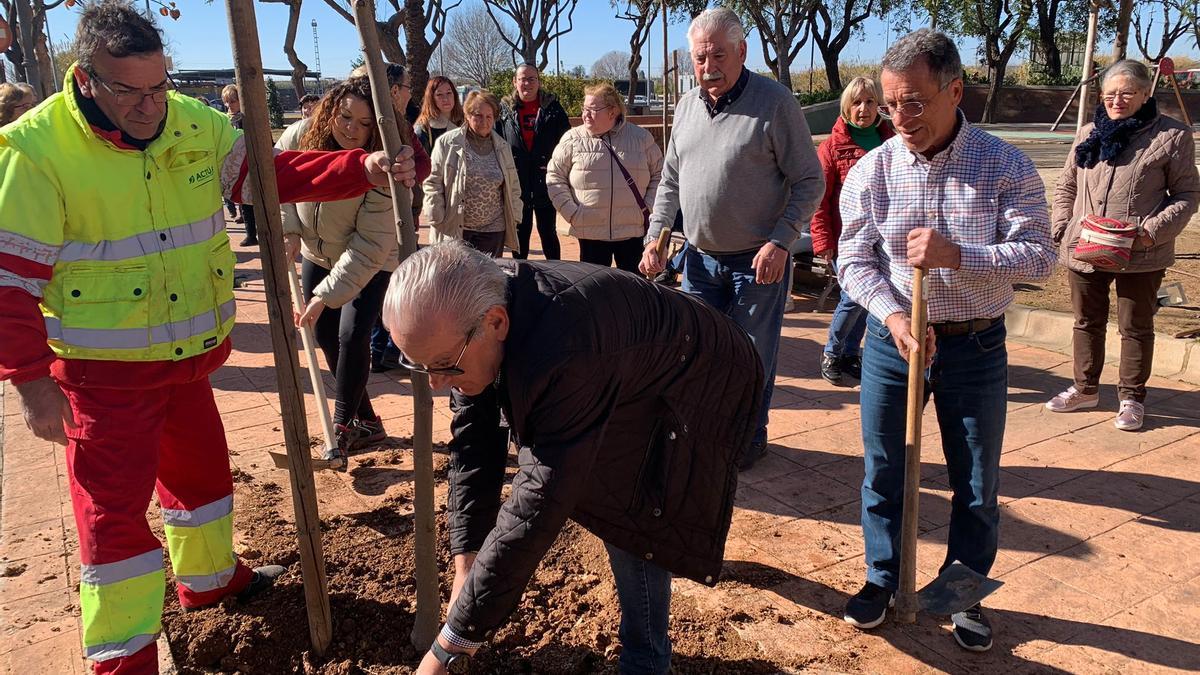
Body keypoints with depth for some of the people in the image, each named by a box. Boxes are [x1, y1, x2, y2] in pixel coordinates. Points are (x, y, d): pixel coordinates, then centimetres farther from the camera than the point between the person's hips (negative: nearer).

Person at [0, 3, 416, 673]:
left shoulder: (196, 124, -2)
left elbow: (273, 173, -2)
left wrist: (363, 168, -18)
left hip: (189, 354, 6)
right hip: (103, 370, -6)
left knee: (201, 465, 21)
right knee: (113, 504, -1)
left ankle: (208, 576, 46)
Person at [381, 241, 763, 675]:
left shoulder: (566, 353, -46)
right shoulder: (467, 314, -21)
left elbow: (537, 508, -43)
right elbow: (472, 441, -14)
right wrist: (466, 564, -20)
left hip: (699, 389, -7)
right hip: (629, 383, 8)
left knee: (633, 523, -16)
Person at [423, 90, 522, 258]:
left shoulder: (502, 147, 9)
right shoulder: (447, 143, -4)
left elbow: (513, 187, 16)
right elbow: (432, 183, -2)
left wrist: (513, 218, 10)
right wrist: (437, 220, -7)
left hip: (493, 231, 3)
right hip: (454, 230, -3)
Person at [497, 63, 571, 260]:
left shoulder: (552, 107, 2)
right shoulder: (505, 110, 4)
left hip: (545, 183, -1)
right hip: (516, 183, 1)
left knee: (548, 232, 8)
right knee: (521, 233, 12)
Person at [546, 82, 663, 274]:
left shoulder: (641, 137, 4)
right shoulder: (572, 140, 1)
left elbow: (659, 174, 10)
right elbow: (555, 177, 4)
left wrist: (649, 208, 0)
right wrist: (571, 213, -5)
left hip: (633, 230, 1)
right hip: (590, 232, -1)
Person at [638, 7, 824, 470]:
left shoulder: (775, 102, -11)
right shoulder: (687, 106, 7)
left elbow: (809, 182, -10)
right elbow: (670, 180, 16)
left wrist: (780, 241, -20)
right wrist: (655, 236, 7)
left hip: (758, 261, -5)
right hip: (700, 257, 5)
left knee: (752, 356, 7)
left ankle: (750, 437, 28)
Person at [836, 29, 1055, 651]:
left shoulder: (1006, 166, -8)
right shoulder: (872, 170, -5)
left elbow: (1038, 255, -12)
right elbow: (854, 260, -5)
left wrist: (957, 256, -28)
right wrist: (893, 315, -22)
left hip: (976, 344, 0)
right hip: (894, 337, 1)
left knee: (976, 483, 12)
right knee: (884, 471, 11)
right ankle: (883, 578, 32)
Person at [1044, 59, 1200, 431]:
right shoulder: (1089, 133, 9)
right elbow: (1066, 186, 15)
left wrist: (1153, 231, -17)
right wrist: (1062, 228, 2)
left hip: (1141, 256, -4)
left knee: (1136, 328, 9)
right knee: (1087, 323, 17)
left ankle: (1132, 398, 24)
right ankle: (1085, 389, 33)